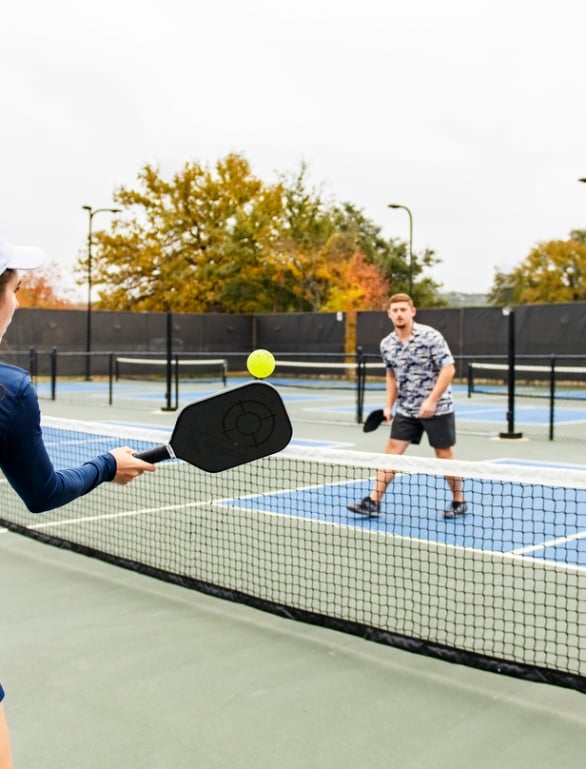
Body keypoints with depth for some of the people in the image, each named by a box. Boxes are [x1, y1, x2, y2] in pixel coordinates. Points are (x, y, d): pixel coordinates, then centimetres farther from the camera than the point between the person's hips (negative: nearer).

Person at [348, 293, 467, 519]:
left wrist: (432, 400, -23)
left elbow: (448, 369, -17)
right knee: (391, 451, -3)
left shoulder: (430, 336, -15)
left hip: (437, 408, -4)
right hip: (405, 410, 5)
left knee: (444, 455, 5)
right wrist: (389, 405, 8)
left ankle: (459, 502, 22)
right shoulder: (386, 344, 2)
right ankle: (373, 501, -2)